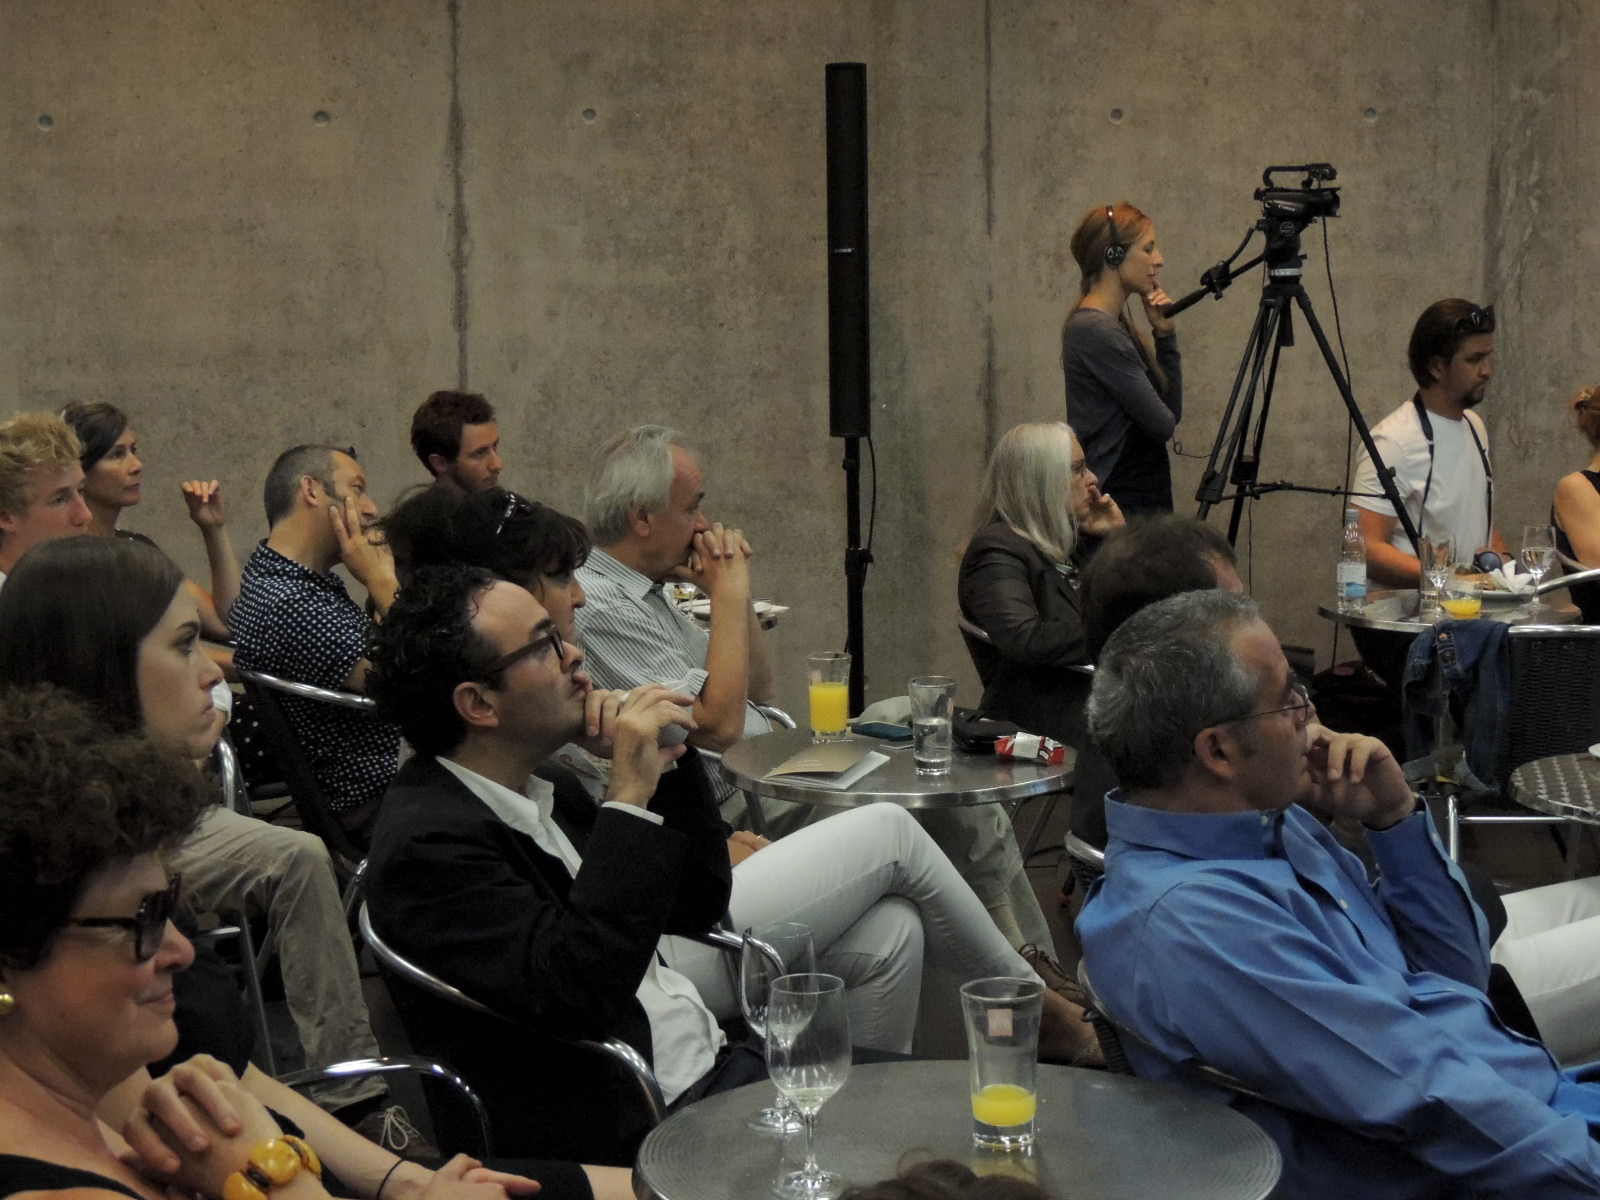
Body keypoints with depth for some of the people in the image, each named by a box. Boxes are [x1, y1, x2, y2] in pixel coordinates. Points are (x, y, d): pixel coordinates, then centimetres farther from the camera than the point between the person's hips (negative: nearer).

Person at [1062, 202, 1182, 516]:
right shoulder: (1096, 331, -16)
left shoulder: (1117, 325, 11)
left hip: (1143, 500, 9)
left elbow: (1171, 410, 13)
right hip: (1122, 505, -9)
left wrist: (1165, 334, 3)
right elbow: (1162, 424, -16)